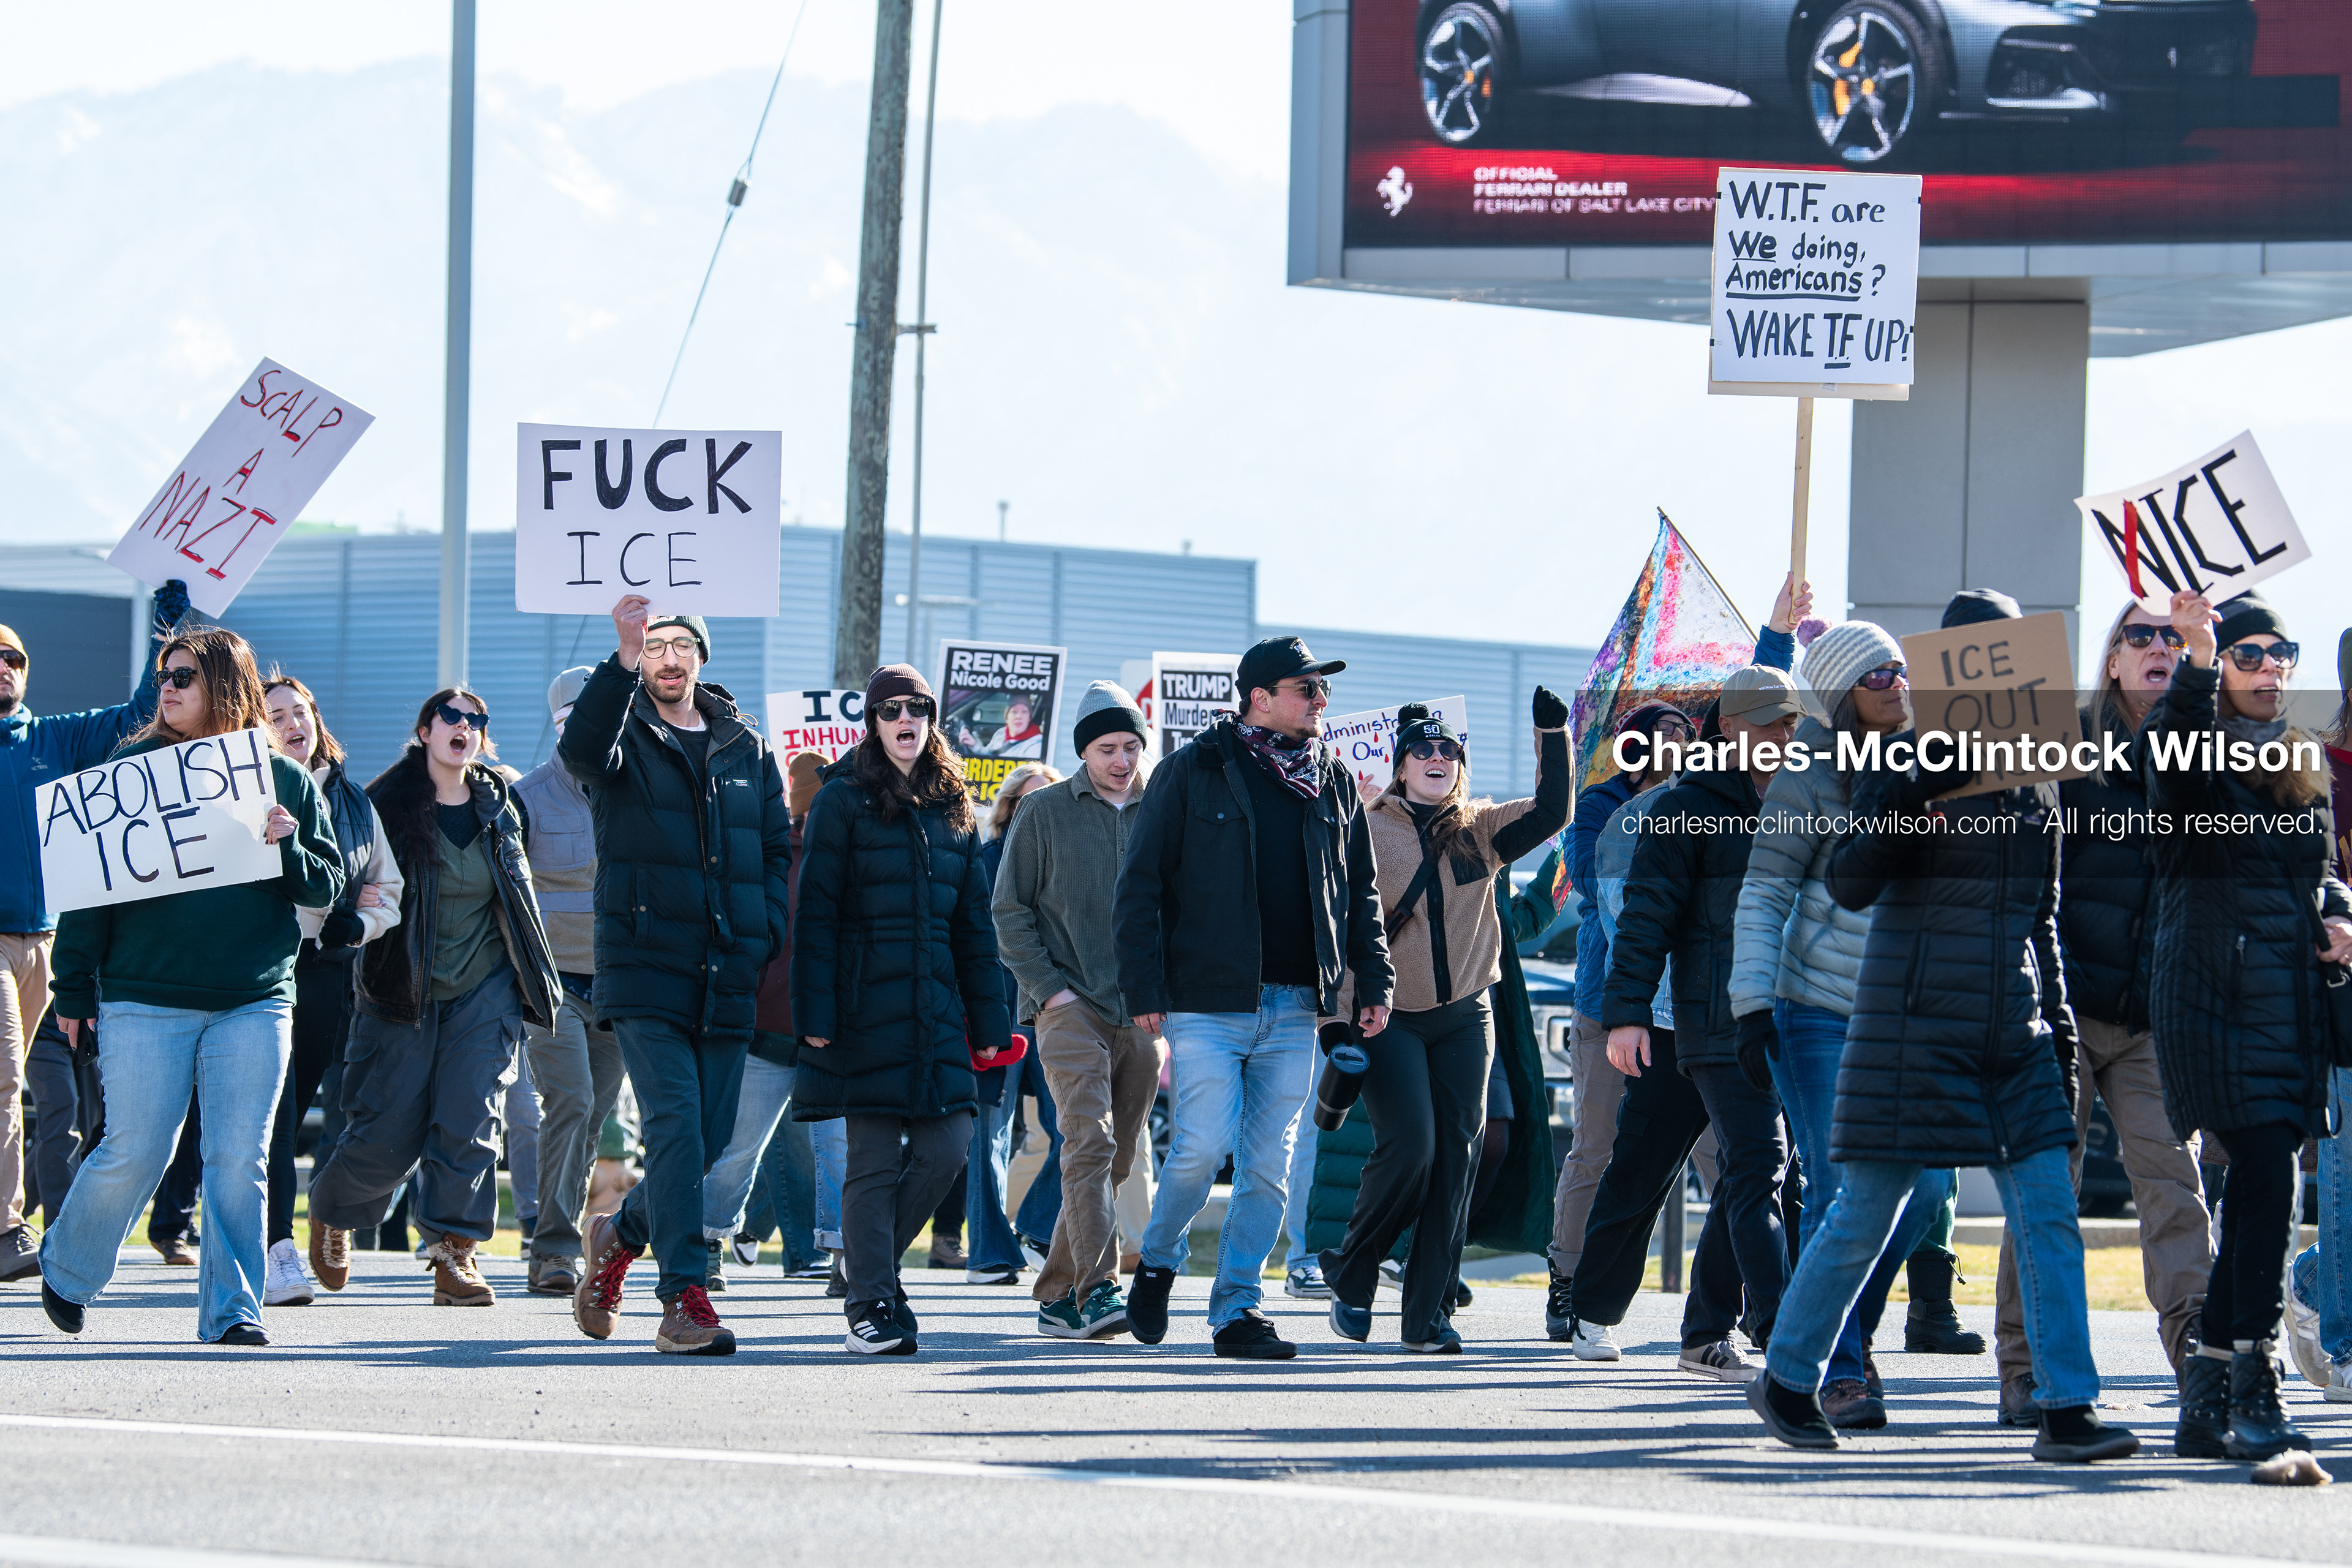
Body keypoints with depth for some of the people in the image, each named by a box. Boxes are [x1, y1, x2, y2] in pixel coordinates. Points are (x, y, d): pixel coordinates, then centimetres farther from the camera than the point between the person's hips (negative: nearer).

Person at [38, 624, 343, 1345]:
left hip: (255, 1002, 1)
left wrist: (289, 847, -11)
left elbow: (327, 887, 11)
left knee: (240, 1161, -4)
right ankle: (66, 1269, 20)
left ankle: (230, 1308, 2)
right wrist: (74, 989, 1)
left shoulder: (286, 780, 10)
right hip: (146, 999, -1)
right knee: (134, 1154, -4)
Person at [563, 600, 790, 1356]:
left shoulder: (745, 748, 15)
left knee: (709, 1136, 7)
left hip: (727, 976, 4)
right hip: (646, 967, -4)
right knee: (674, 1122, -15)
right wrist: (624, 662, -34)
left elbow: (779, 849, 18)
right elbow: (581, 748, -22)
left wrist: (763, 936, 3)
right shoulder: (624, 735, 3)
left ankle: (622, 1233, 34)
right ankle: (685, 1300, -15)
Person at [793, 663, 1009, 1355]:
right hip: (865, 1006, -5)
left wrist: (988, 1020, 11)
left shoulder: (952, 807, 14)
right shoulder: (844, 800, -1)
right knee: (875, 1158, -5)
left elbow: (974, 920, 16)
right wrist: (814, 1016, -12)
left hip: (936, 1005, 5)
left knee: (948, 1145, 0)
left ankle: (871, 1259, 22)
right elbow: (817, 914, -5)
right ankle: (871, 1308, 0)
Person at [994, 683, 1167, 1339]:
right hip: (1071, 1008, -4)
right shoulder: (1046, 813, 1)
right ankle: (1096, 1288, -24)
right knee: (1090, 1141, -18)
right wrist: (1048, 987, -8)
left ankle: (1057, 1294, 15)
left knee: (1118, 1158, 6)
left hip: (1143, 1014, 4)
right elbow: (1011, 911, 2)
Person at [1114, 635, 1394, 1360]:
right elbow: (1141, 883, -2)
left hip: (1294, 1008, 4)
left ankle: (1238, 1307, 9)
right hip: (1209, 1001, -4)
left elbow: (1361, 890, 20)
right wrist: (1143, 989, -8)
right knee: (1203, 1147, -12)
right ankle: (1158, 1262, 13)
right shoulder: (1194, 771, -1)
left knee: (1269, 1164, 3)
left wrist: (1374, 981, 10)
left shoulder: (1334, 783, 13)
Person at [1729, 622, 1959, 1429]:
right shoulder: (1809, 777, -7)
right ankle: (1839, 1370, -4)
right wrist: (1753, 1003, -16)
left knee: (1924, 1182, -3)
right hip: (1817, 1009, -5)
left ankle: (1852, 1328, 18)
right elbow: (1763, 895, -7)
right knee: (1838, 1189, -10)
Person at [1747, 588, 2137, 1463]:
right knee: (1867, 1215, 0)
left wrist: (2058, 1025, 17)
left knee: (2049, 1214, -5)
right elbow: (1849, 884, -12)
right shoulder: (1906, 761, -4)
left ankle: (2067, 1410, -8)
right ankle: (1785, 1380, 17)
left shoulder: (2034, 776, 13)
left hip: (2012, 1028, 5)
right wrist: (1906, 812, -28)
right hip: (1916, 1020, -5)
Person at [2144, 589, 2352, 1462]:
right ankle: (2252, 1395, -15)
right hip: (2211, 990, -7)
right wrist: (2197, 665, -40)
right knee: (2268, 1179, -16)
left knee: (2256, 1192, 6)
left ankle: (2206, 1401, 13)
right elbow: (2178, 772, -26)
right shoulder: (2186, 740, -2)